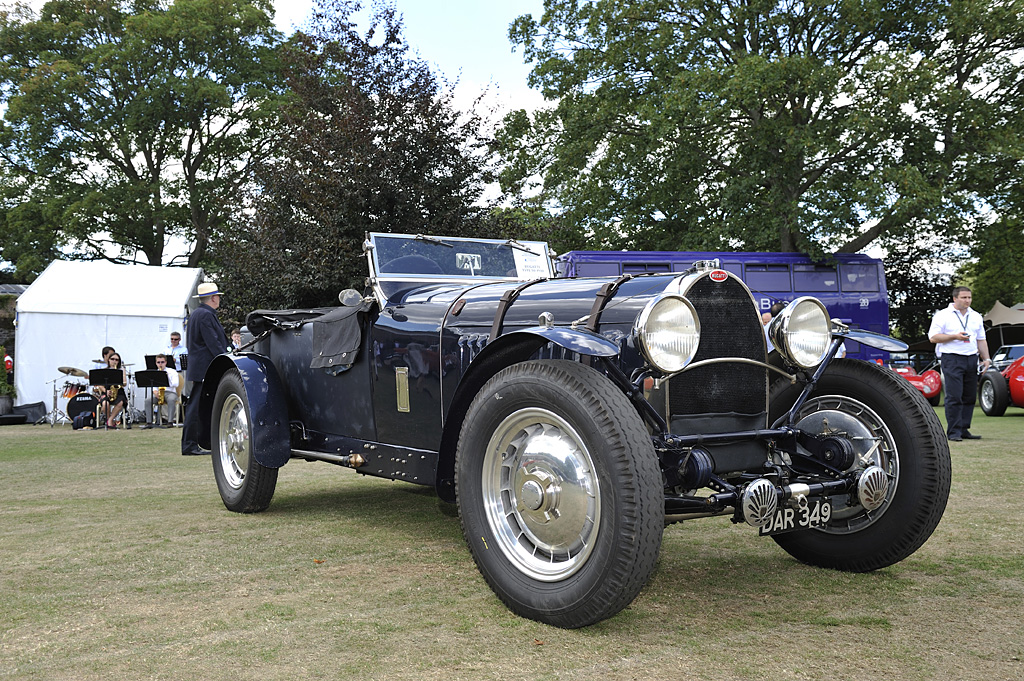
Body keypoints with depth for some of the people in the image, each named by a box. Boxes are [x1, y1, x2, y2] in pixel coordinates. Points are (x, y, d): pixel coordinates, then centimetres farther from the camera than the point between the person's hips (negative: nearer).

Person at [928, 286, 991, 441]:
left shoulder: (976, 317, 18)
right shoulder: (942, 315, 0)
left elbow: (981, 340, 20)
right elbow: (933, 337, -6)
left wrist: (986, 358, 9)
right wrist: (955, 336, -15)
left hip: (971, 359, 6)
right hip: (951, 359, -6)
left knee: (970, 397, 6)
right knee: (954, 397, -10)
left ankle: (964, 430, 13)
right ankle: (953, 432, -7)